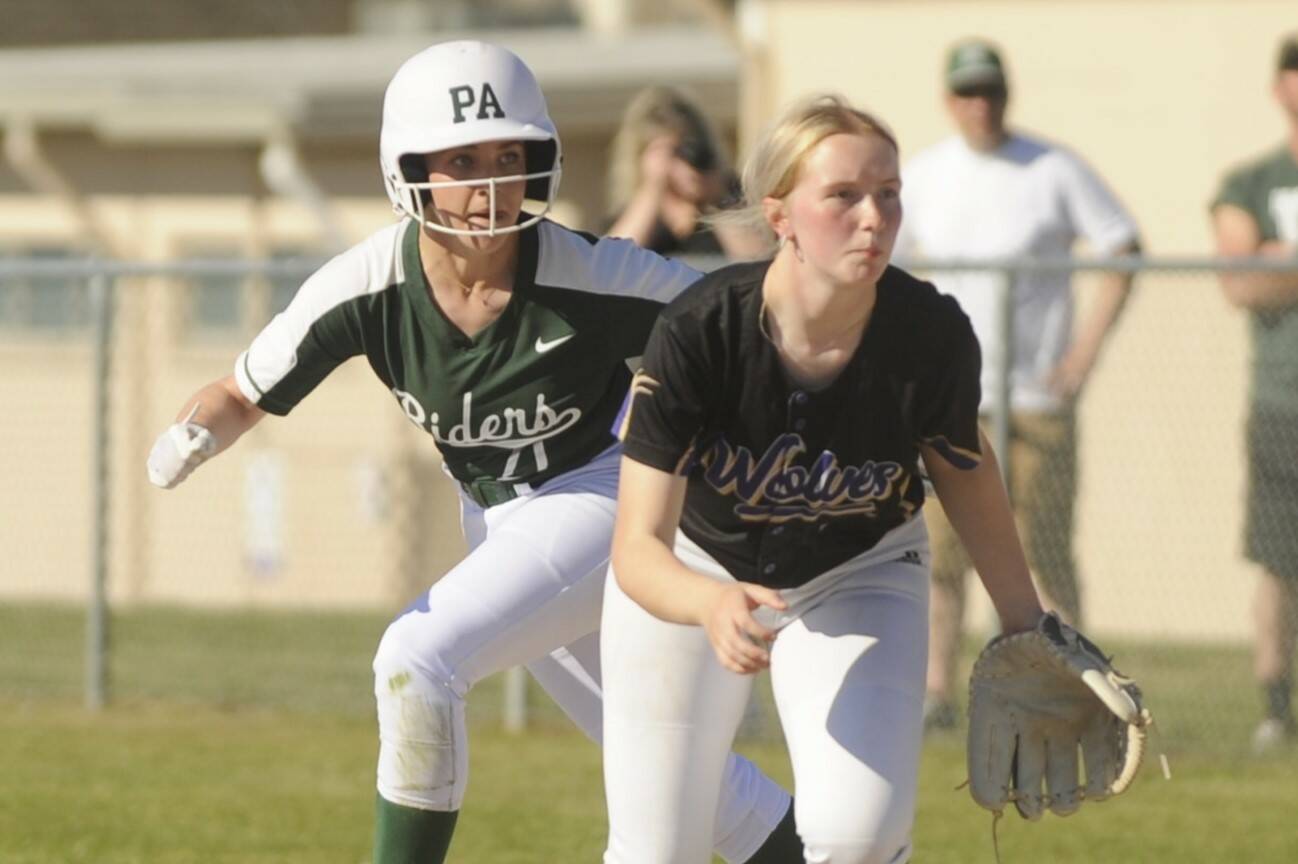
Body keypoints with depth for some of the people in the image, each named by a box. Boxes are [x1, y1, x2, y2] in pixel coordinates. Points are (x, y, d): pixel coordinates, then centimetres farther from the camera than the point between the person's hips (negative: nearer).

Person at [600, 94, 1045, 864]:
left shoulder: (933, 336, -28)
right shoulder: (699, 331, -34)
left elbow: (963, 466, -4)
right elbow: (638, 550, -34)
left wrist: (1025, 627, 4)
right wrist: (713, 607, -56)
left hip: (860, 576, 1)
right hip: (696, 568, -1)